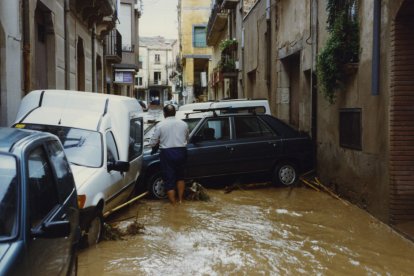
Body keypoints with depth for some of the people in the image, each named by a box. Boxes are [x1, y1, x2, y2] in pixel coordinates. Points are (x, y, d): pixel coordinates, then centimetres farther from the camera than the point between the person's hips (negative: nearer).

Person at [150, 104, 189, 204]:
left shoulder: (160, 125, -5)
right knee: (180, 176, 23)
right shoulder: (184, 124, 5)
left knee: (169, 180, 5)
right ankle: (180, 200, 24)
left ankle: (174, 204, 7)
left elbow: (152, 143, -2)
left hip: (167, 153, -3)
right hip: (181, 152, 4)